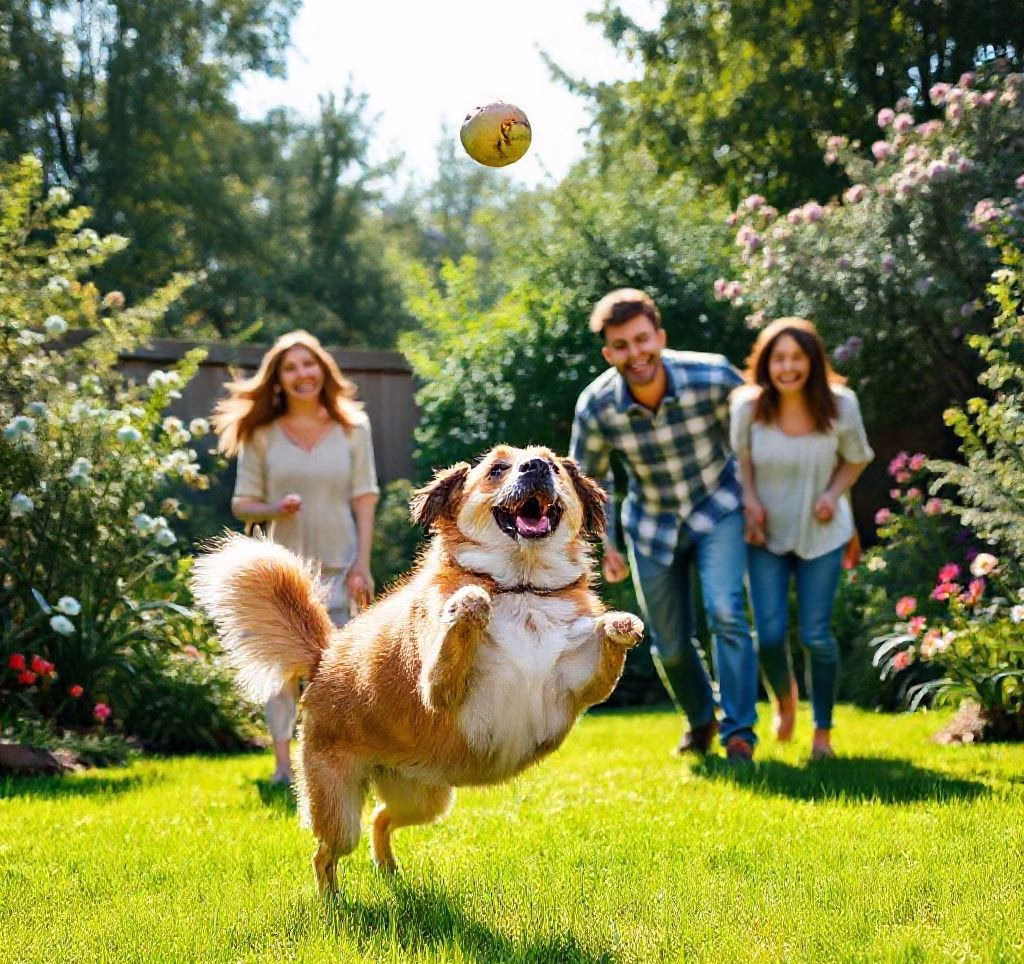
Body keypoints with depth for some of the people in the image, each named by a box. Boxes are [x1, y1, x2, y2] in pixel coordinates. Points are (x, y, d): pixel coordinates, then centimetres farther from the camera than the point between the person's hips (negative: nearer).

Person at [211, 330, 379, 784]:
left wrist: (362, 565, -4)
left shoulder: (352, 428, 4)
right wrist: (277, 509, -17)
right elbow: (241, 504, 4)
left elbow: (365, 499, 3)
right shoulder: (261, 435, 3)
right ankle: (282, 764, 6)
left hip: (336, 565, 0)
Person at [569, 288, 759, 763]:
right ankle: (700, 720, 40)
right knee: (670, 645, 10)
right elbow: (587, 479, -2)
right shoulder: (595, 407, -22)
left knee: (726, 613, -23)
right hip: (653, 525, 2)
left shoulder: (712, 377, -27)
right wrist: (603, 545, -2)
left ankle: (738, 732, -13)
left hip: (718, 510, -2)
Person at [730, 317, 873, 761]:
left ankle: (823, 731, 20)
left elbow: (856, 458, 3)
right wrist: (750, 499, -15)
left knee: (816, 635, -2)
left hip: (821, 534, 0)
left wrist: (833, 492, -15)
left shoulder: (840, 406, -15)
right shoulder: (747, 406, -15)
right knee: (769, 632, -8)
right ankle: (784, 697, 28)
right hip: (766, 533, 0)